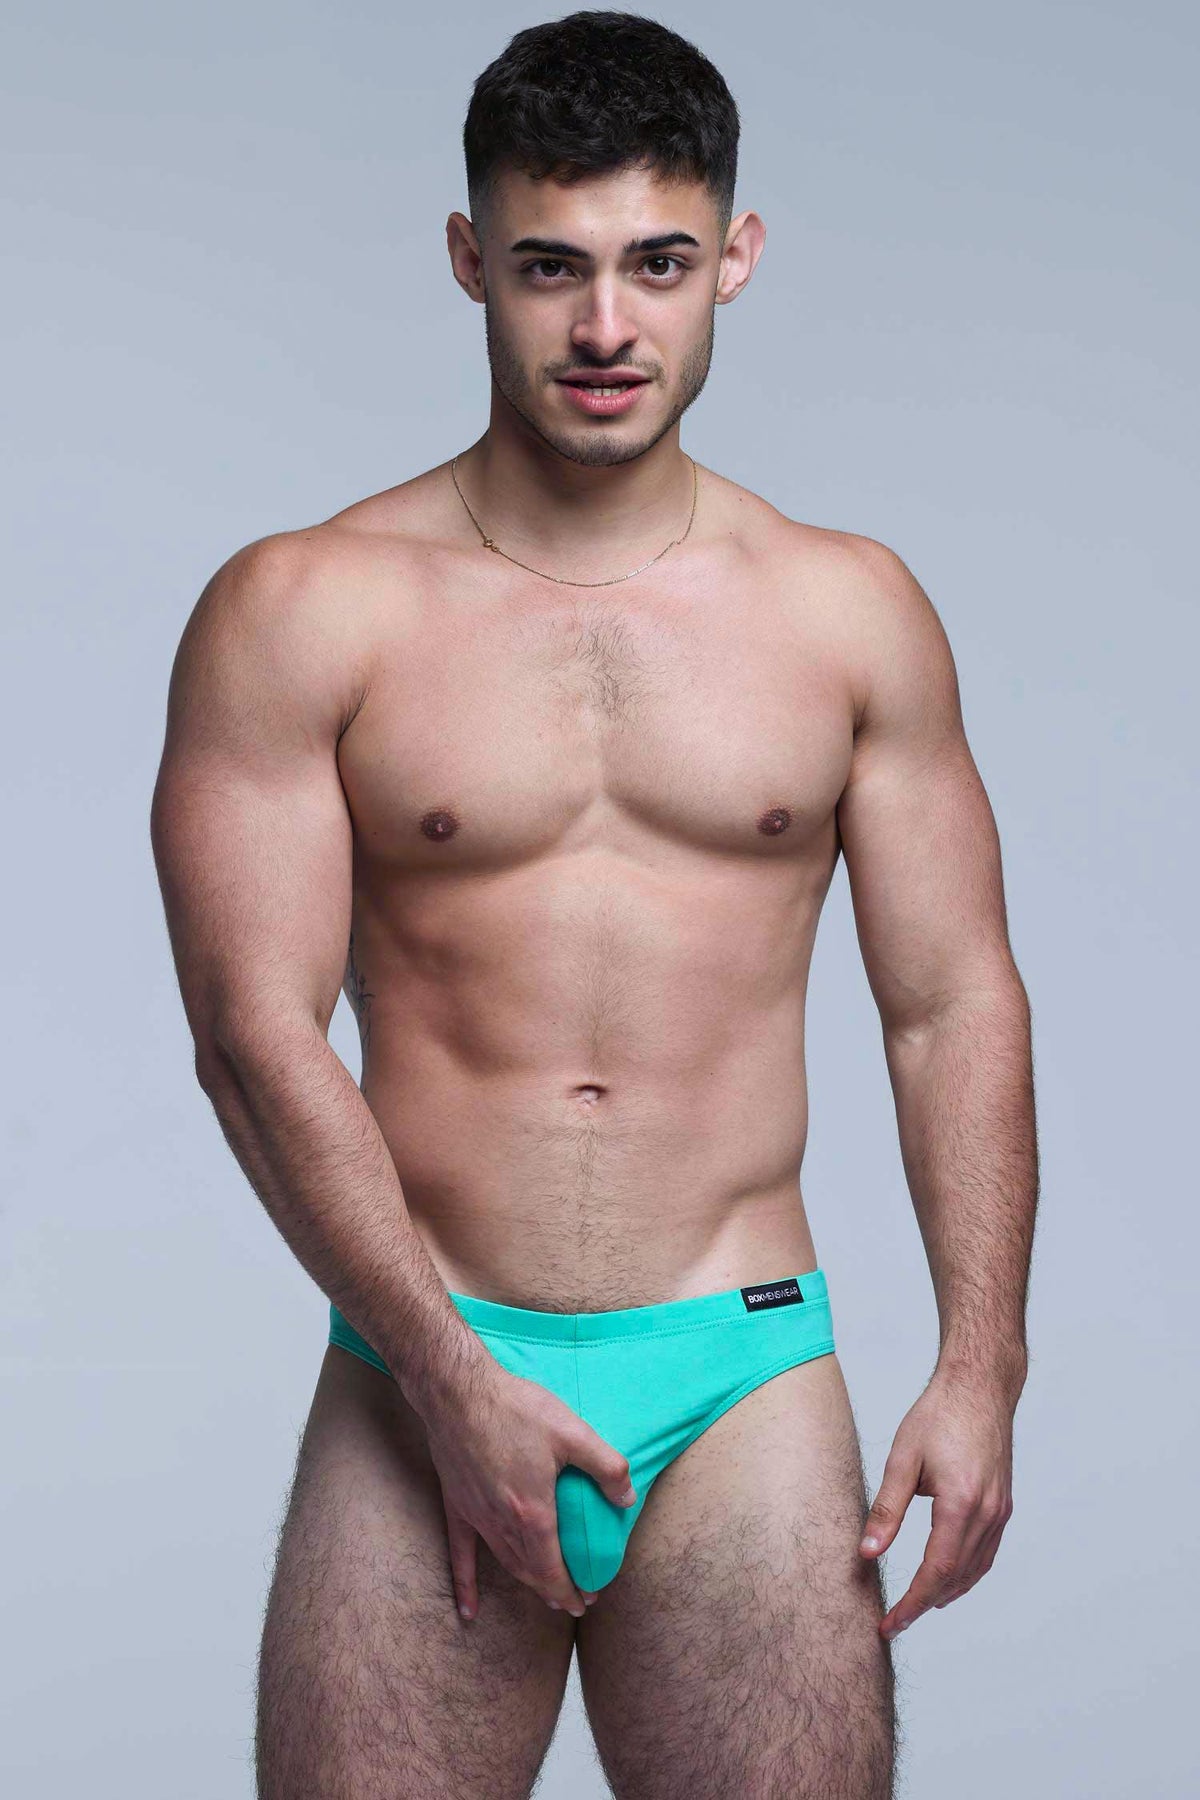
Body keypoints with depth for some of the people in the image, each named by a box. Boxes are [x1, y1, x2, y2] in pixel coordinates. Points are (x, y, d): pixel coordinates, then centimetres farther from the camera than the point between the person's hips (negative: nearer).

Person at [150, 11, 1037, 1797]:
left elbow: (957, 1006, 8)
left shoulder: (853, 612, 7)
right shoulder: (300, 614, -1)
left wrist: (980, 1367, 0)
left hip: (742, 1380, 1)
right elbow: (258, 1031, -6)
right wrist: (454, 1381, -11)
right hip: (420, 1371, -1)